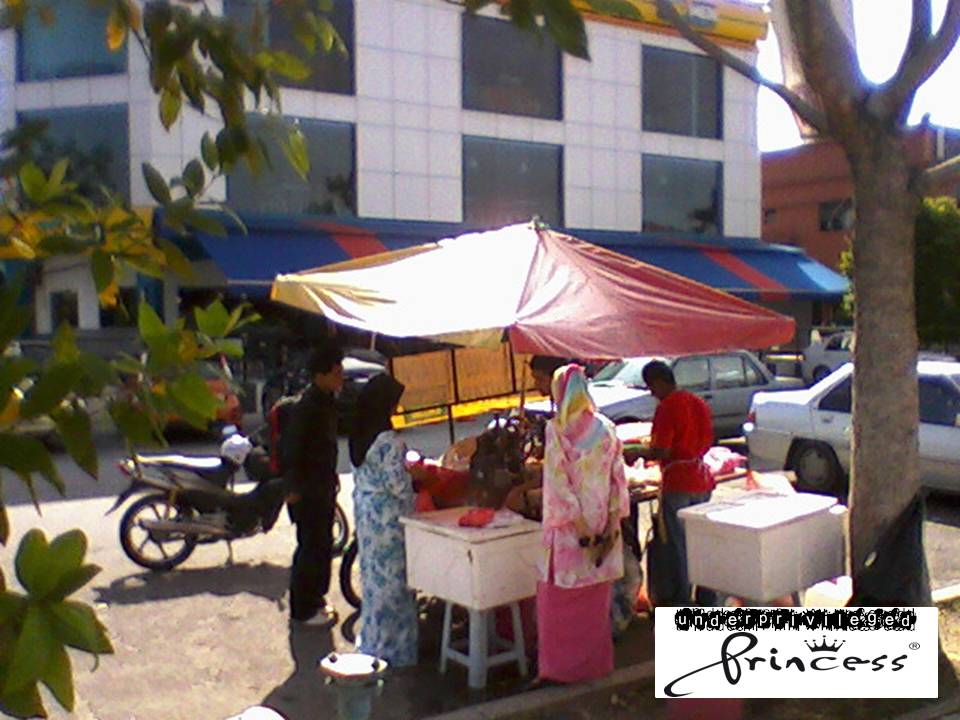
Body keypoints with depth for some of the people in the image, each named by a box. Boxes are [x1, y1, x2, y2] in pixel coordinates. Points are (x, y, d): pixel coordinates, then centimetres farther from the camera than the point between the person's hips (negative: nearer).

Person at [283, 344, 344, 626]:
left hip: (323, 484, 10)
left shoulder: (327, 401, 9)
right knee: (311, 547, -3)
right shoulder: (306, 406, -21)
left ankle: (315, 598, 30)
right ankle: (303, 609, 9)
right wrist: (294, 488, -20)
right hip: (307, 489, -10)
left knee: (323, 544, 17)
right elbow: (291, 447, -21)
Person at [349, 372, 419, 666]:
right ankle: (394, 646, 11)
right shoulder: (389, 442, -21)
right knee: (393, 578, 2)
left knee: (372, 573, 18)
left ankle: (371, 640, 29)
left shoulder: (359, 437, 5)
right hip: (388, 517, -8)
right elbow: (399, 485, -20)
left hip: (365, 511, 8)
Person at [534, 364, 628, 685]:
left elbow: (559, 484, -17)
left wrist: (580, 526, -15)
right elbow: (618, 480, 0)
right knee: (596, 601, 16)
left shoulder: (556, 430, -12)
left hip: (569, 527, -5)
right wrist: (611, 526, 1)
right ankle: (596, 662, 26)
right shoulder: (606, 429, 1)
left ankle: (559, 666, 11)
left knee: (559, 600, 7)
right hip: (602, 527, 5)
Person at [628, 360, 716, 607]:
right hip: (701, 479, 7)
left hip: (678, 482, -7)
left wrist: (635, 453, -2)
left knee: (679, 543, 3)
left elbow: (661, 451, -19)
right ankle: (706, 596, 24)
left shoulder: (666, 407, -14)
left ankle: (682, 598, 11)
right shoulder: (698, 403, 9)